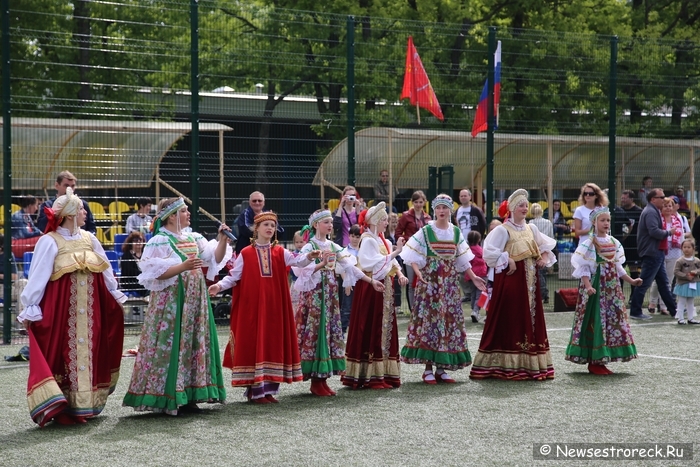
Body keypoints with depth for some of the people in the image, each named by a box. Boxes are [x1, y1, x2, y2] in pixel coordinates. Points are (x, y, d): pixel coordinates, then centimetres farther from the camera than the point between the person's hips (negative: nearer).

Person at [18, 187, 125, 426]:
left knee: (88, 352, 8)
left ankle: (85, 403, 17)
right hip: (61, 309, -5)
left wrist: (117, 296, 22)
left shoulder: (89, 239, 10)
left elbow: (105, 271, 17)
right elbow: (37, 277, -10)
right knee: (63, 354, -3)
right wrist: (30, 308, -12)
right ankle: (61, 407, 3)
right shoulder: (49, 242, -8)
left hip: (90, 310, 5)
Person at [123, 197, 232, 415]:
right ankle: (166, 400, -2)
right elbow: (156, 273, -16)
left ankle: (186, 397, 12)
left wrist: (222, 240, -5)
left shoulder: (193, 238, 11)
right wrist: (183, 267, -24)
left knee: (194, 345, 6)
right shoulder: (160, 241, -8)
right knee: (170, 347, -6)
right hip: (171, 303, -7)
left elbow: (216, 258, 10)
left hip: (194, 301, 7)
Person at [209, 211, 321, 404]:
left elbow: (297, 260, -10)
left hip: (274, 307, 3)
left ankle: (269, 389, 13)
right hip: (252, 307, -3)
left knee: (273, 343, 5)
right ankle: (254, 391, 0)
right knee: (253, 344, -3)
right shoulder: (246, 254, 1)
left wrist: (309, 256, -31)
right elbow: (233, 276, -1)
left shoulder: (280, 252, 7)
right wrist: (219, 285, -19)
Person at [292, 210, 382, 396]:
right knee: (316, 332, -6)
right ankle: (316, 382, -1)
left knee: (330, 332, 5)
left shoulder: (334, 247, 12)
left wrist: (372, 281, 8)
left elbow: (350, 267, 12)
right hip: (315, 295, -6)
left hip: (330, 295, 7)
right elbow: (303, 271, -18)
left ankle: (322, 379, 11)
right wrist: (322, 263, -29)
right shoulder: (309, 247, -6)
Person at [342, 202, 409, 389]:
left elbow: (391, 261, 13)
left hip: (384, 288, 9)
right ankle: (371, 376, -1)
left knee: (385, 329, 9)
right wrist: (395, 252, -19)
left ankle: (383, 373, 14)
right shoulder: (368, 240, -11)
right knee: (370, 330, -5)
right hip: (370, 288, -9)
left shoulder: (381, 240, 15)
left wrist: (399, 273, -5)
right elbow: (376, 263, -21)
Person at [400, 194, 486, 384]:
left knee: (449, 321, 3)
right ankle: (428, 369, -1)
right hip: (430, 283, -4)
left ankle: (441, 368, 10)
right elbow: (413, 257, -7)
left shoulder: (456, 232, 10)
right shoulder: (425, 232, -2)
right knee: (428, 320, -6)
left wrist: (473, 277, 8)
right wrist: (418, 273, -23)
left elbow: (462, 260, 15)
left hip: (450, 285, 4)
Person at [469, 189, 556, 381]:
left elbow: (547, 244, 24)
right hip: (511, 280, -7)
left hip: (530, 280, 7)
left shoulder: (531, 228, 12)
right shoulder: (503, 230, -8)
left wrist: (545, 256, 6)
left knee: (531, 320, 9)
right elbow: (490, 251, -19)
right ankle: (506, 365, -2)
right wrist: (507, 260, -19)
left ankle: (530, 363, 15)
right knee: (509, 322, -6)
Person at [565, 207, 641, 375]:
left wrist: (631, 280, 15)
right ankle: (594, 362, 0)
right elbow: (583, 268, -13)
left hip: (611, 288, 7)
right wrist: (588, 286, -25)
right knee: (595, 322, -6)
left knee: (613, 320, 6)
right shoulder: (588, 243, -8)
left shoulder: (614, 243, 12)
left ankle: (601, 361, 13)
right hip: (596, 288, -7)